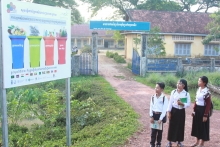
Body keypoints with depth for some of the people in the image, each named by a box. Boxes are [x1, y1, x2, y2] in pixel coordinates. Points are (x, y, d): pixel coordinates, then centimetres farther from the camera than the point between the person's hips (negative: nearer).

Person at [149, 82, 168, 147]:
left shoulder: (164, 98, -12)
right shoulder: (153, 97, -1)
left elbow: (164, 109, -13)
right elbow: (151, 107, 3)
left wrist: (160, 119, -16)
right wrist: (151, 116, -3)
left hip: (160, 115, -3)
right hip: (154, 115, 3)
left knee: (160, 130, 10)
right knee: (153, 130, 6)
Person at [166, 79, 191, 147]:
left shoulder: (186, 93, -6)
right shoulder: (173, 92, -3)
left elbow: (188, 104, -5)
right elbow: (170, 102, -1)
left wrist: (182, 104, -24)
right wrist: (168, 112, -5)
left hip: (181, 111, 0)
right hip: (173, 110, 0)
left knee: (180, 126, 8)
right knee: (172, 126, 6)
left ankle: (179, 141, 24)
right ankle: (170, 141, 18)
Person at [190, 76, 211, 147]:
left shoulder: (207, 92, -19)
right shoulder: (198, 89, 5)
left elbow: (208, 104, -17)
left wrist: (205, 115, -17)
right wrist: (194, 110, 11)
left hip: (203, 110, -8)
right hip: (197, 109, 8)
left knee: (203, 126, 5)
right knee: (196, 125, 15)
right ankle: (197, 141, 30)